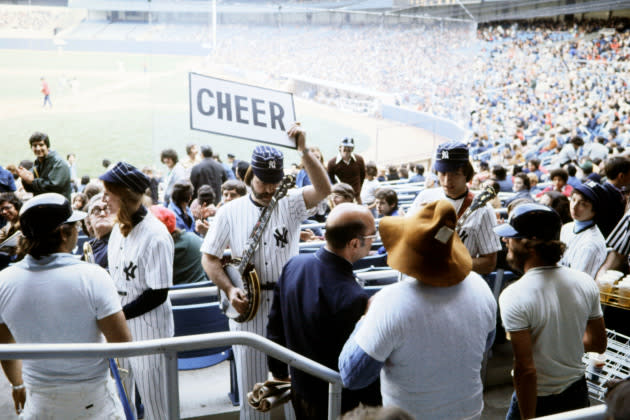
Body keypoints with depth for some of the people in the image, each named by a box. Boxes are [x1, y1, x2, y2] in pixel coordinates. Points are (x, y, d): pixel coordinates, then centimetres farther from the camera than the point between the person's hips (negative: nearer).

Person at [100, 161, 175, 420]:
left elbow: (158, 294, -20)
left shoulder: (155, 235, -21)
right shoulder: (119, 228, 3)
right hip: (119, 324, 7)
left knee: (153, 399, 9)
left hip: (147, 328, -7)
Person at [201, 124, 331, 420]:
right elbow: (210, 258, 3)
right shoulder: (231, 212, -1)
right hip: (248, 304, 0)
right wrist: (229, 290, -11)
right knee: (251, 376, 11)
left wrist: (304, 151, -32)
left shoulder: (290, 204, -2)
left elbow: (324, 189, -21)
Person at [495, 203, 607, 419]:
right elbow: (598, 343, 4)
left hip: (538, 400, -5)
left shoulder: (514, 297, -26)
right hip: (578, 393, 5)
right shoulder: (586, 283, -9)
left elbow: (526, 370, -25)